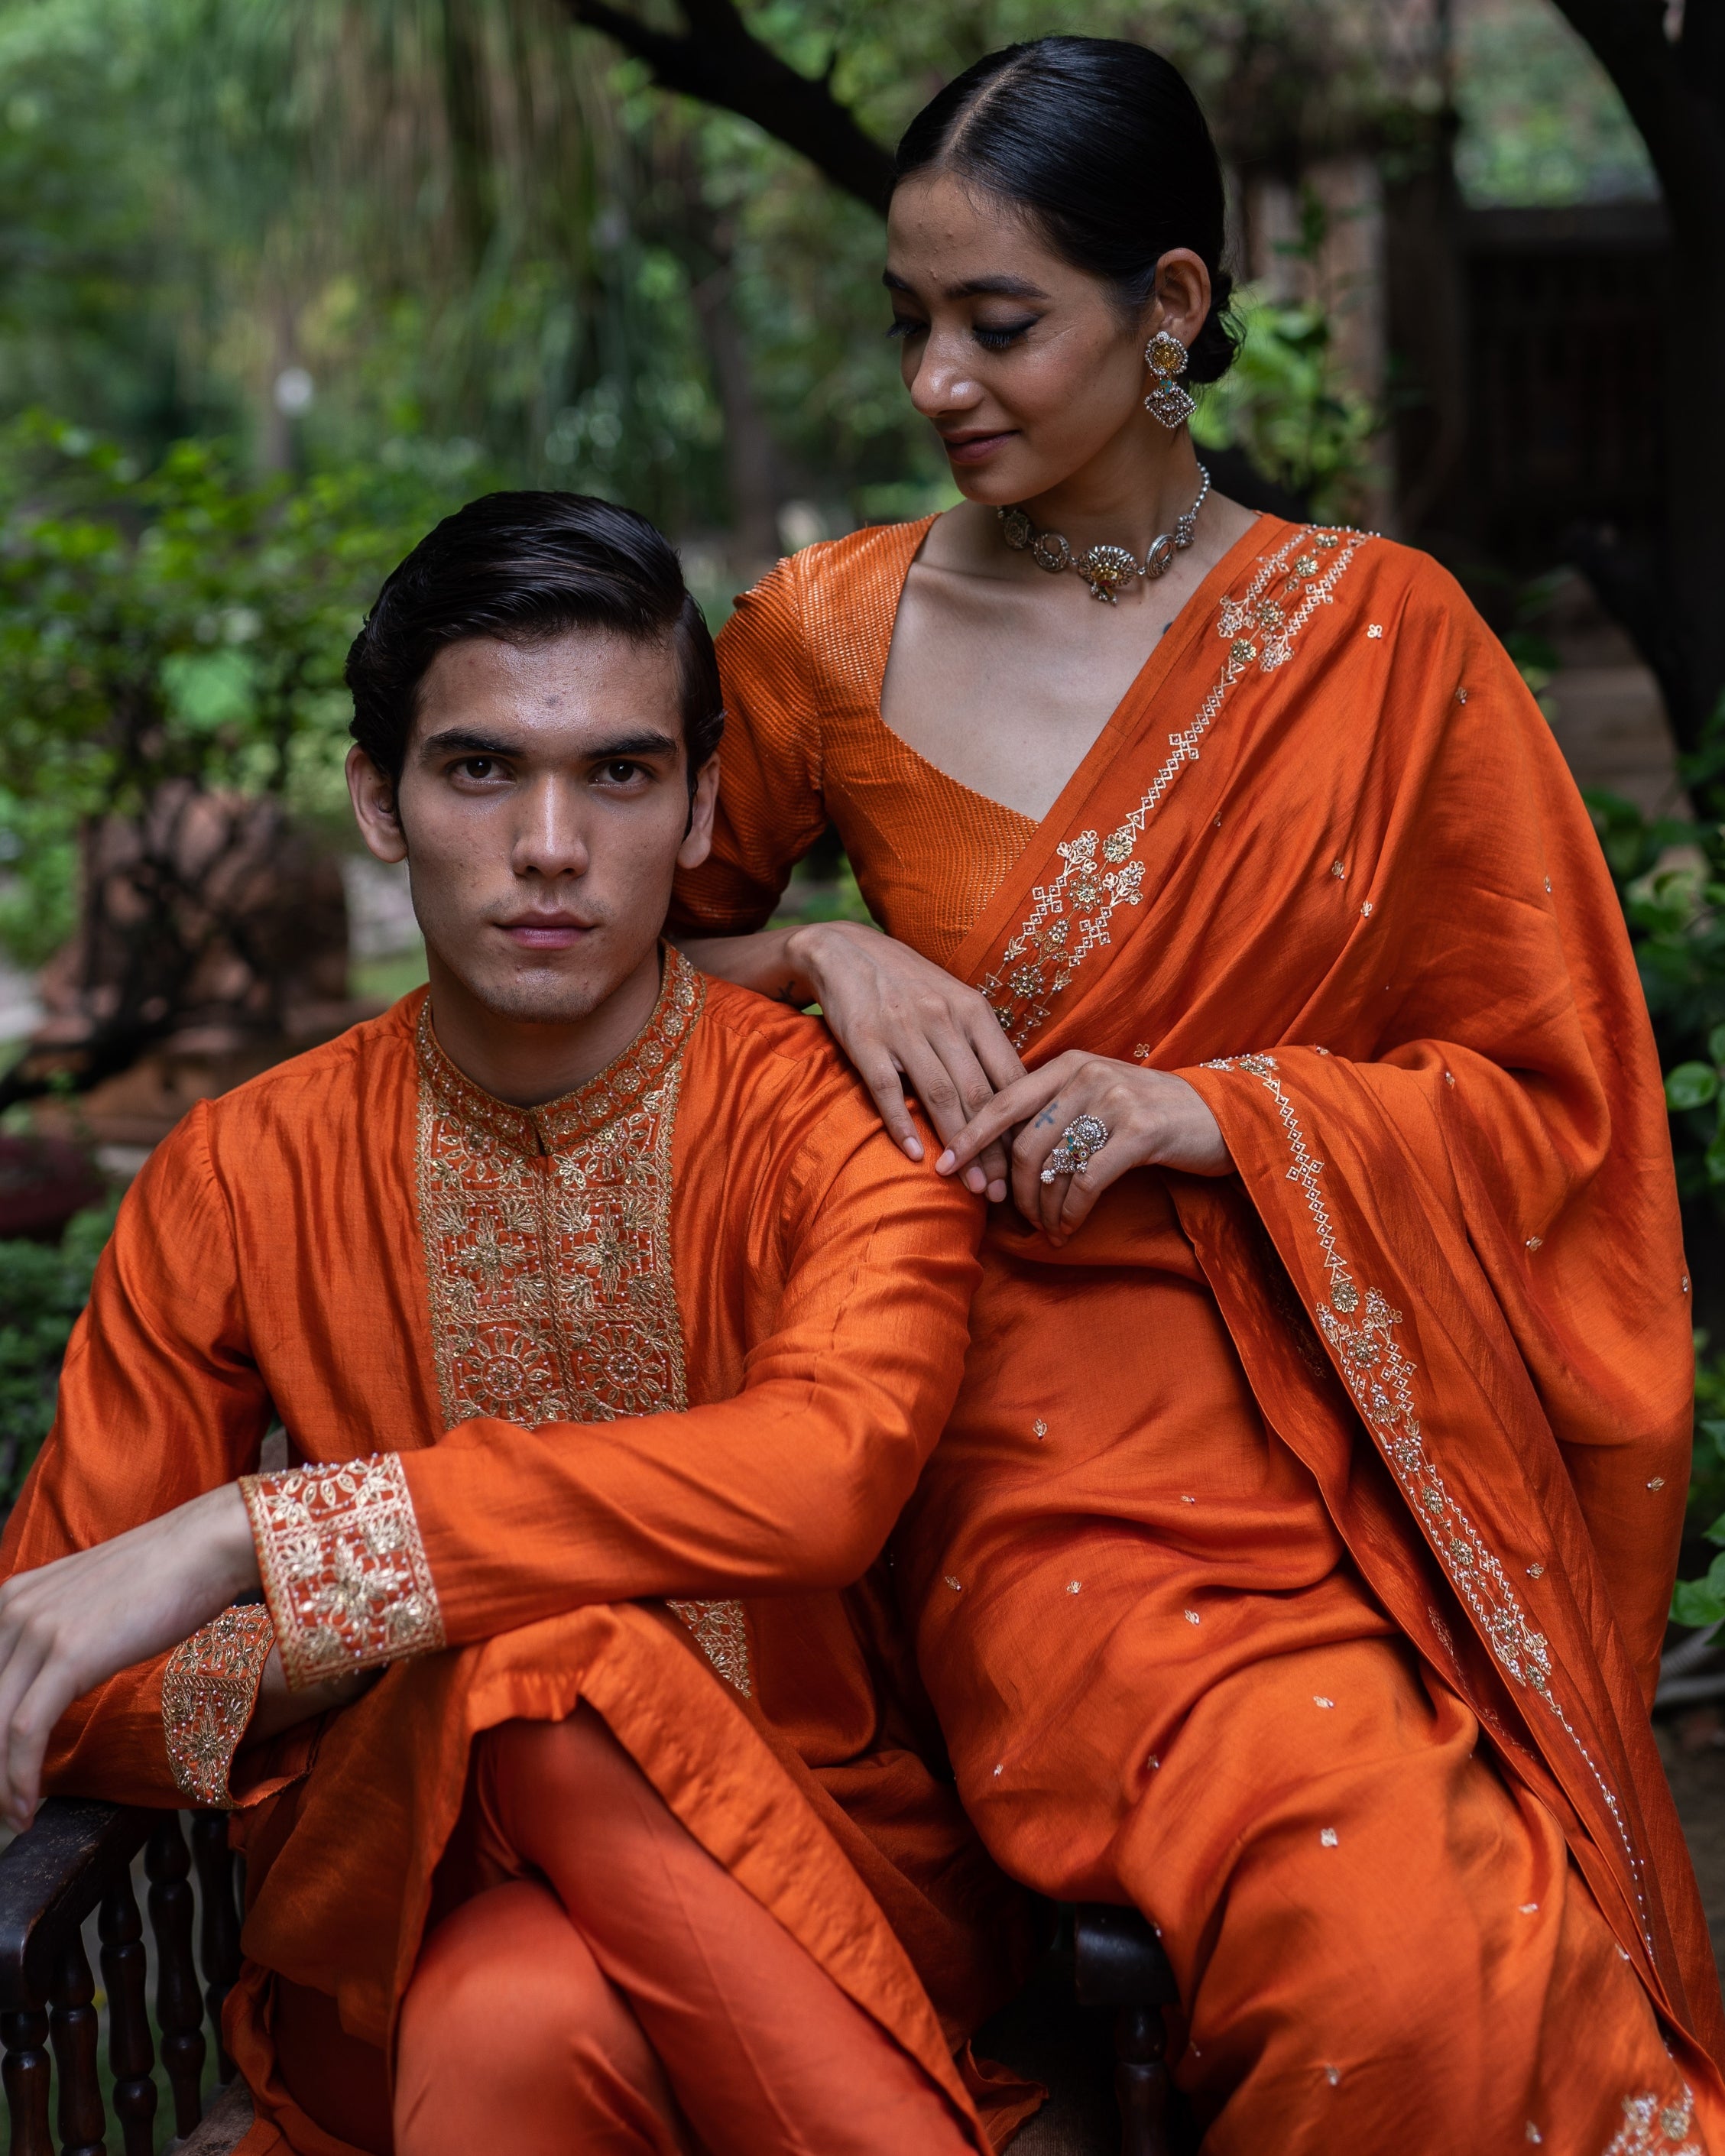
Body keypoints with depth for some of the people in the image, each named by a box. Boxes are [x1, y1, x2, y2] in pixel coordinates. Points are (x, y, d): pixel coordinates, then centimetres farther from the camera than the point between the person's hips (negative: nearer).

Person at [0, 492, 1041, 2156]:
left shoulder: (833, 1115, -7)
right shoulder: (244, 1179, 0)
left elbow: (829, 1467, -30)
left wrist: (252, 1537, -32)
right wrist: (330, 1652, -21)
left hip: (831, 1887, -1)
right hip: (407, 1909, 2)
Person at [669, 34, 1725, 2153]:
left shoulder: (1381, 637, 3)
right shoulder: (827, 637, 5)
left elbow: (1544, 1089, 7)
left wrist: (1216, 1112, -9)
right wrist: (817, 960, -2)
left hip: (1361, 1426, 1)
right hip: (1050, 1437, 0)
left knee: (1501, 1952, -26)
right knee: (1370, 1931, -27)